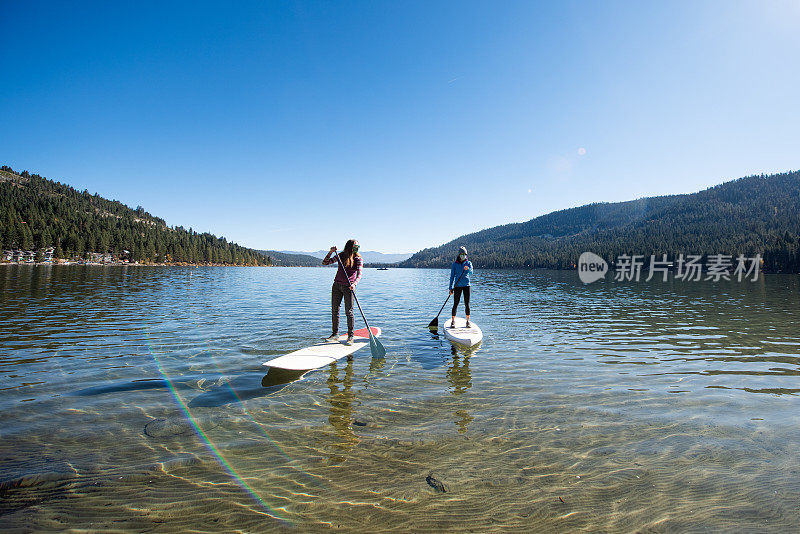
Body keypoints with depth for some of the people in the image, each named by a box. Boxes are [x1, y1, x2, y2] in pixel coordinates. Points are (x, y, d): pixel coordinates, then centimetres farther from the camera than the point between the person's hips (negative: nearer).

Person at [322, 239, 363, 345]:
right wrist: (330, 252, -8)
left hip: (348, 287, -4)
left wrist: (354, 283, -34)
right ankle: (335, 334, 20)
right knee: (334, 310, 7)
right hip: (337, 285, 4)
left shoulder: (358, 259, -3)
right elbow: (325, 262, 7)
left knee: (349, 311, -6)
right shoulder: (341, 256, 6)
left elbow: (359, 274, -16)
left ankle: (350, 336, 4)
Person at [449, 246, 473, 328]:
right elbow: (452, 276, 5)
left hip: (466, 285, 1)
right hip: (457, 286, -1)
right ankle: (453, 321, 7)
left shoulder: (468, 263, 5)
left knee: (467, 304, 0)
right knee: (455, 304, -2)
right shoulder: (455, 264, 4)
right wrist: (451, 288, 0)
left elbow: (471, 272, -13)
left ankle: (468, 321, 9)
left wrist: (468, 269, -37)